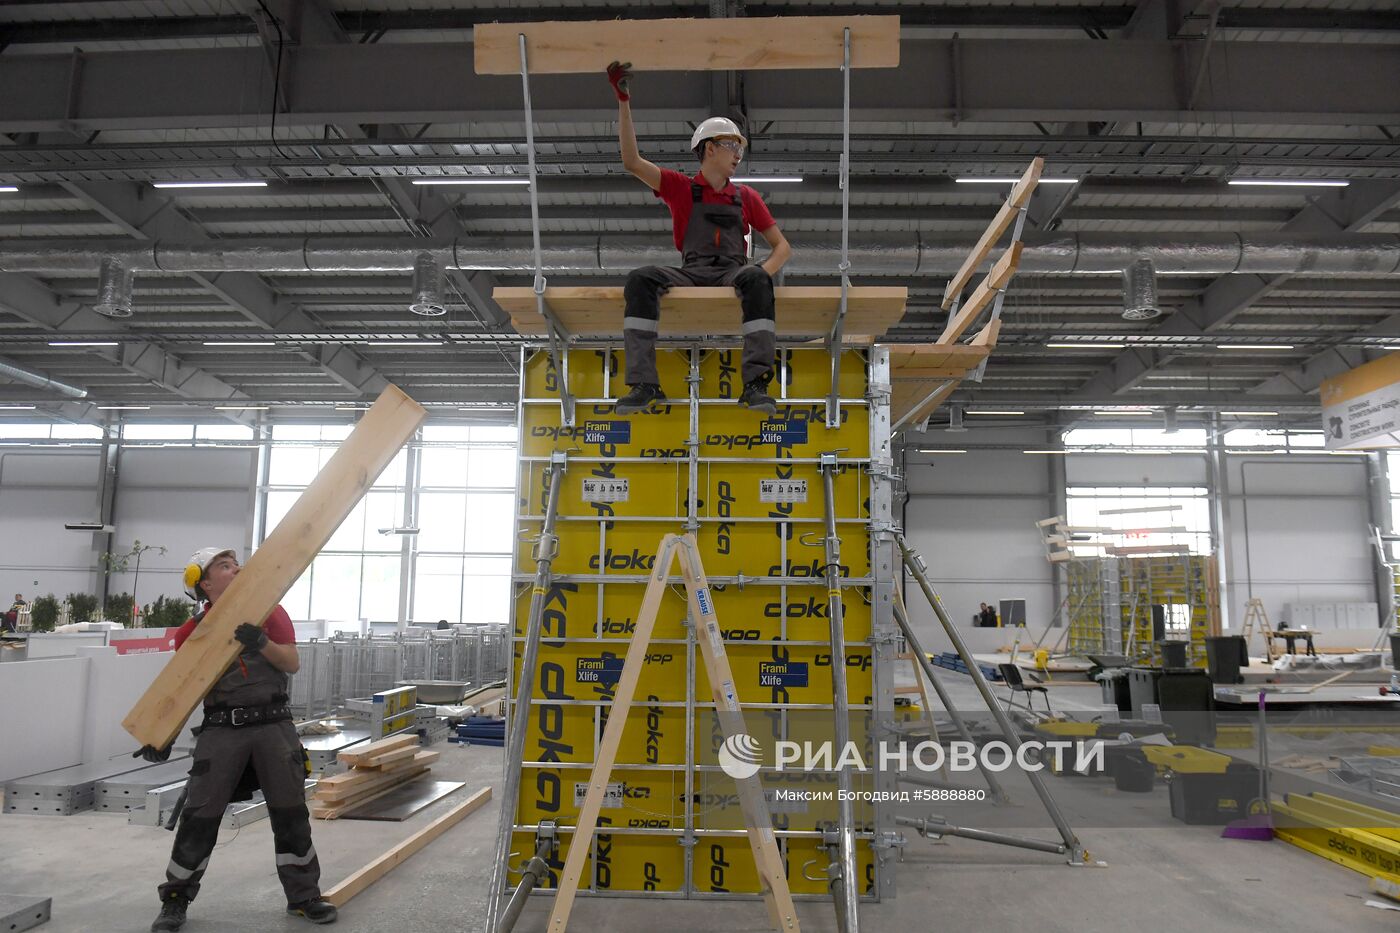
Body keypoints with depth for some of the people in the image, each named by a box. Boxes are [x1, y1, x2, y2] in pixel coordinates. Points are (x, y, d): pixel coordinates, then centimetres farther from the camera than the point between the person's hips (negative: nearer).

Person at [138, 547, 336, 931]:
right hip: (222, 729, 0)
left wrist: (262, 643, -22)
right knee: (200, 816, 4)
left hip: (274, 725, 0)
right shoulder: (192, 631, 2)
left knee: (290, 812, 7)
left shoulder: (268, 611, 1)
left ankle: (304, 897, 20)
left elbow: (292, 663, -4)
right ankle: (175, 900, 24)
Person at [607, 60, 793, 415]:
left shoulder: (745, 196, 20)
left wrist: (762, 273, -5)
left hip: (732, 272, 1)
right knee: (641, 278, -29)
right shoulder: (681, 188, 15)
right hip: (690, 272, 0)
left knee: (756, 279, -34)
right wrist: (624, 102, -5)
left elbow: (782, 246, 17)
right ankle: (644, 384, -37)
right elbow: (632, 162, 2)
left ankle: (756, 383, -43)